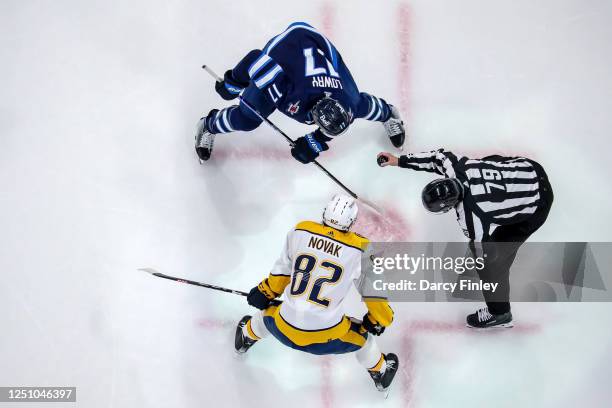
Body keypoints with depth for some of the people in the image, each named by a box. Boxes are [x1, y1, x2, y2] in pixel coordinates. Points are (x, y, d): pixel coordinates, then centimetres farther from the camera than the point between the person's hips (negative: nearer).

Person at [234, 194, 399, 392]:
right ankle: (380, 373, 51)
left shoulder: (299, 232, -5)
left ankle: (247, 336, 65)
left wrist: (264, 293, 24)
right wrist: (380, 320, 16)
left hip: (285, 330, 2)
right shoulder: (359, 250, -11)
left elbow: (282, 270, 7)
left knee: (269, 311, 37)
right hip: (325, 337, -2)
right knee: (362, 335, 28)